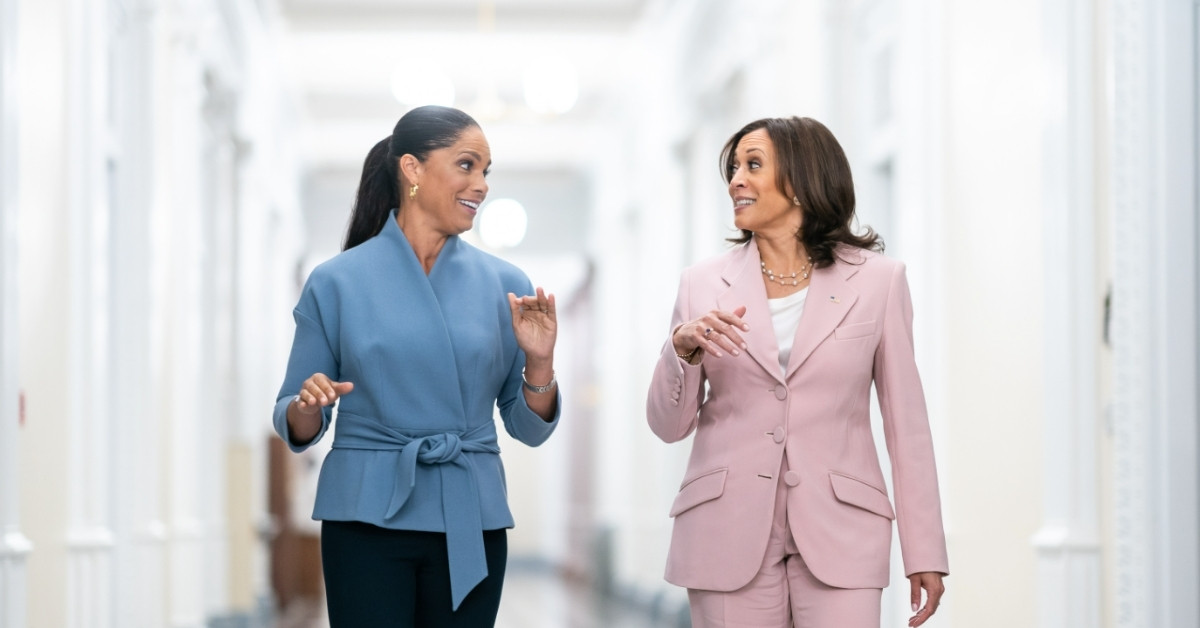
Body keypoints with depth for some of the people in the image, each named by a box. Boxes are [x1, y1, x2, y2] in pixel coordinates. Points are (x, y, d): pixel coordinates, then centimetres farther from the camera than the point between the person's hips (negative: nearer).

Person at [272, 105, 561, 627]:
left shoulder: (505, 285, 5)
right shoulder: (337, 282, -1)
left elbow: (529, 428, 7)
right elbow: (295, 426, 4)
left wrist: (539, 362, -10)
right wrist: (307, 406, -18)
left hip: (470, 524, 2)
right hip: (368, 519, -2)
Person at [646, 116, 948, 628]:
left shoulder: (876, 280, 3)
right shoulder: (704, 285, 6)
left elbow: (906, 421, 4)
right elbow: (668, 424, 7)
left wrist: (925, 552, 1)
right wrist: (683, 347, -12)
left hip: (838, 539, -1)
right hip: (729, 537, 2)